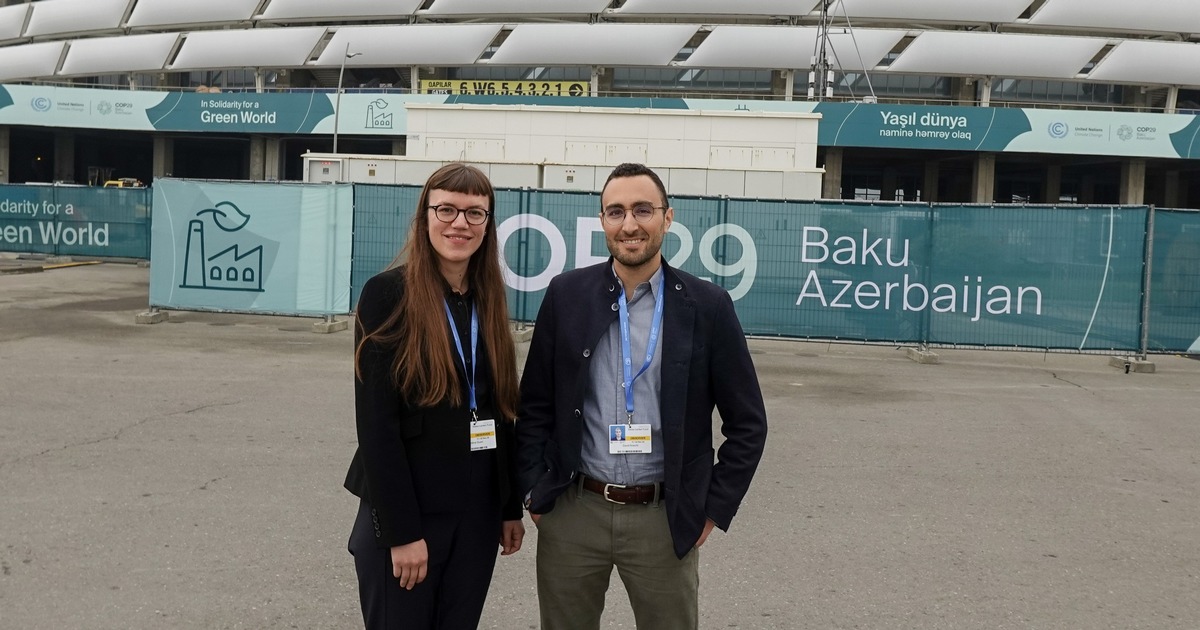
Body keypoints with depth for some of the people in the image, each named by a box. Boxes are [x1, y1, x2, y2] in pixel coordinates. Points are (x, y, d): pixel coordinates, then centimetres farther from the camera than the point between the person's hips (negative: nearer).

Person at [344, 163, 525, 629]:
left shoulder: (487, 300, 7)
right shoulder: (388, 293, -11)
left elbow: (500, 412, 11)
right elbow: (376, 423, -15)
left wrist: (510, 506, 10)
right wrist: (402, 531, -17)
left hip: (477, 515, 5)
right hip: (405, 514, -5)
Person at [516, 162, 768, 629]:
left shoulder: (707, 307, -4)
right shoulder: (566, 296, 0)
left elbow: (747, 422, 1)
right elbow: (534, 405, 5)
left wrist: (713, 509, 0)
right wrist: (535, 493, 1)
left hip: (664, 518, -1)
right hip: (571, 512, 1)